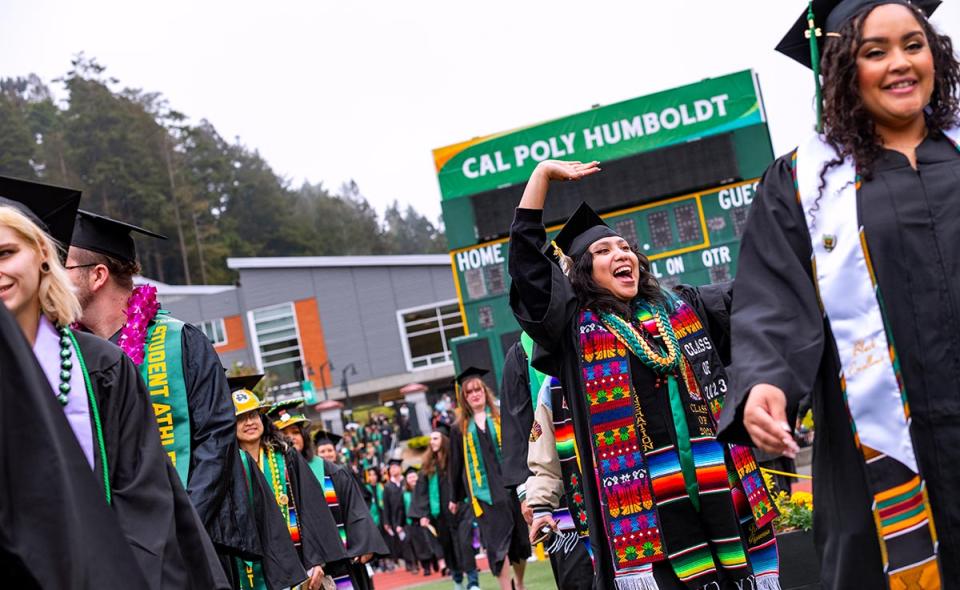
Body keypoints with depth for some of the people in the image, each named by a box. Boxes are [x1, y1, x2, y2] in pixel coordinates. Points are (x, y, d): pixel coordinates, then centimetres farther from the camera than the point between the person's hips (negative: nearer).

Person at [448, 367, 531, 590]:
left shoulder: (502, 418, 7)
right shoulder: (460, 429, 8)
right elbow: (456, 465, 13)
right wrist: (455, 497, 15)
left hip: (509, 486, 1)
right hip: (483, 492, -1)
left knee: (518, 538, 8)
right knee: (497, 544, -6)